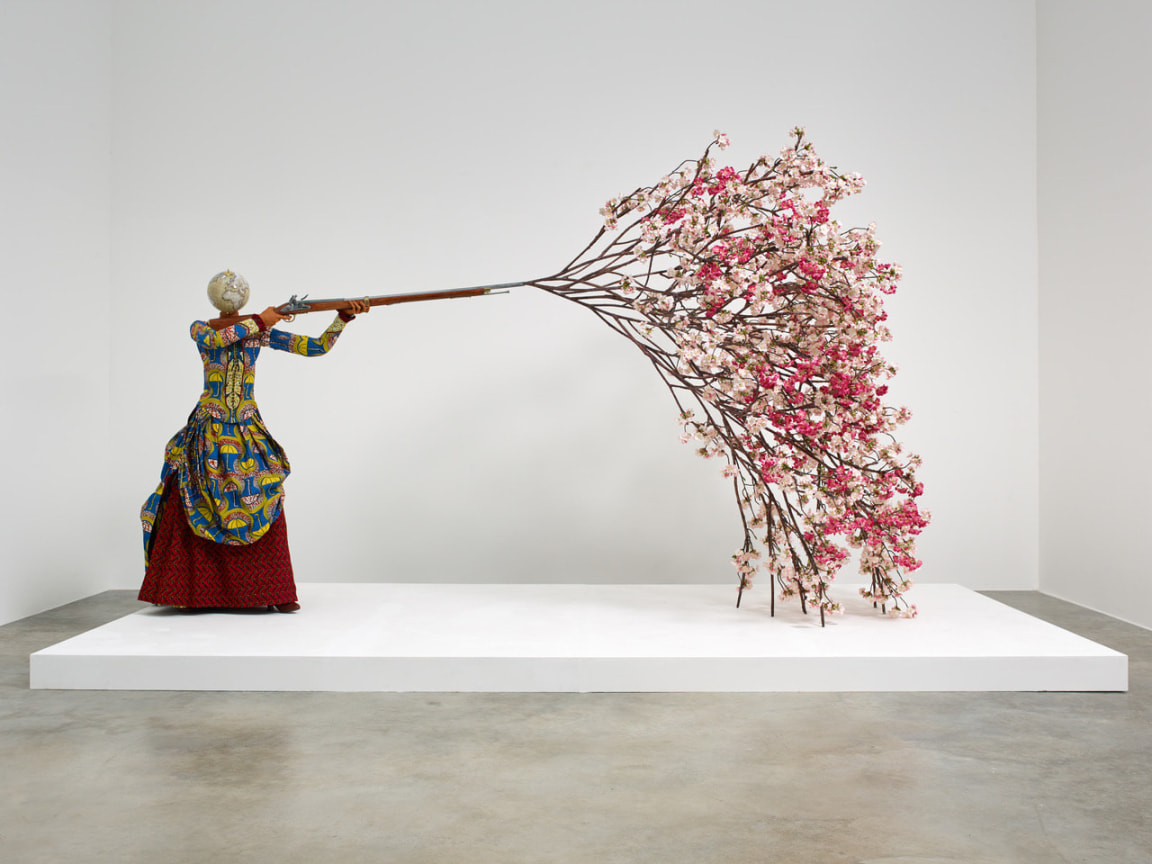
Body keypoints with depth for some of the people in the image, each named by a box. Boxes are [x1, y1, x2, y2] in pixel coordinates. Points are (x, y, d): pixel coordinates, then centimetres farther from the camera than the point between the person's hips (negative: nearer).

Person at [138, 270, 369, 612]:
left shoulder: (263, 332, 5)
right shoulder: (200, 329, 4)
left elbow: (317, 347, -1)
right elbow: (215, 340, -22)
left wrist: (343, 317, -13)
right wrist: (259, 321, -20)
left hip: (249, 430, 1)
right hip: (209, 429, -1)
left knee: (265, 504, -7)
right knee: (193, 505, -4)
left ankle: (276, 592, -2)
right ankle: (189, 590, 8)